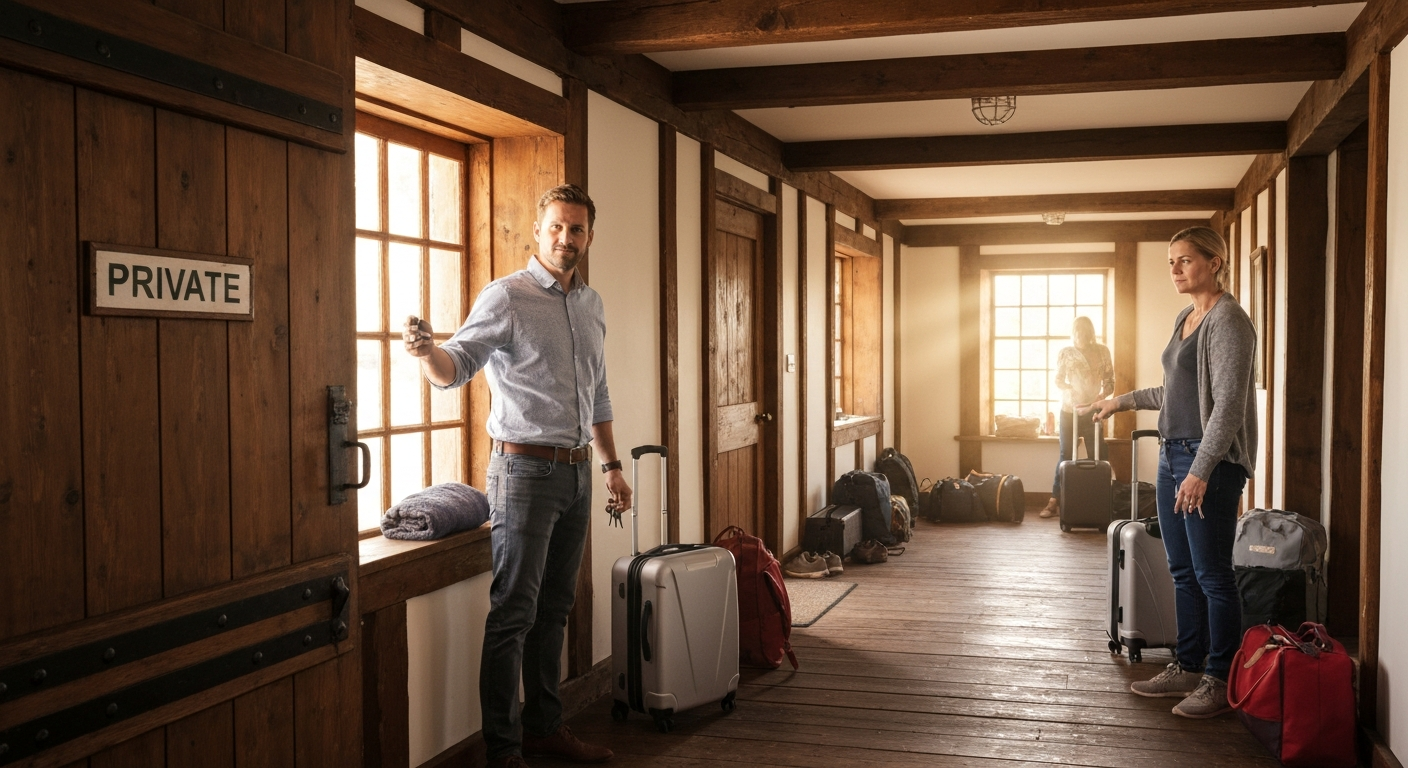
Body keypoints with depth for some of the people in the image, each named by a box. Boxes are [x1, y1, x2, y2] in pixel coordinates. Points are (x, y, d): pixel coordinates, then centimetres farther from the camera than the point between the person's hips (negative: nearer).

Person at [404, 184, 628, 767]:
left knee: (554, 609, 14)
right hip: (526, 470, -7)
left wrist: (611, 464, 20)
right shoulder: (507, 297, -7)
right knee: (514, 614, -4)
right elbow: (456, 367, -16)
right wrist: (426, 351, -38)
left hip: (577, 473, 7)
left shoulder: (591, 305, 14)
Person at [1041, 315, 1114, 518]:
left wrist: (1104, 394, -17)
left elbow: (1109, 379, 3)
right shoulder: (1066, 353, 2)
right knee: (1066, 455, -1)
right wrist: (1071, 390, -20)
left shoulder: (1102, 351, 4)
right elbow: (1058, 380, 0)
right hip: (1069, 410, -1)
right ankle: (1054, 501, 1)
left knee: (1096, 456, 1)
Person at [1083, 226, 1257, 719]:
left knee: (1212, 576, -3)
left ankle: (1221, 680, 7)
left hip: (1210, 461, -9)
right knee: (1183, 573, 13)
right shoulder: (1186, 319, 16)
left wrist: (1201, 470, -24)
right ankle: (1187, 668, 23)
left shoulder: (1228, 320, -12)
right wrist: (1122, 402, 33)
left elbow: (1229, 404, -19)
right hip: (1173, 455, 9)